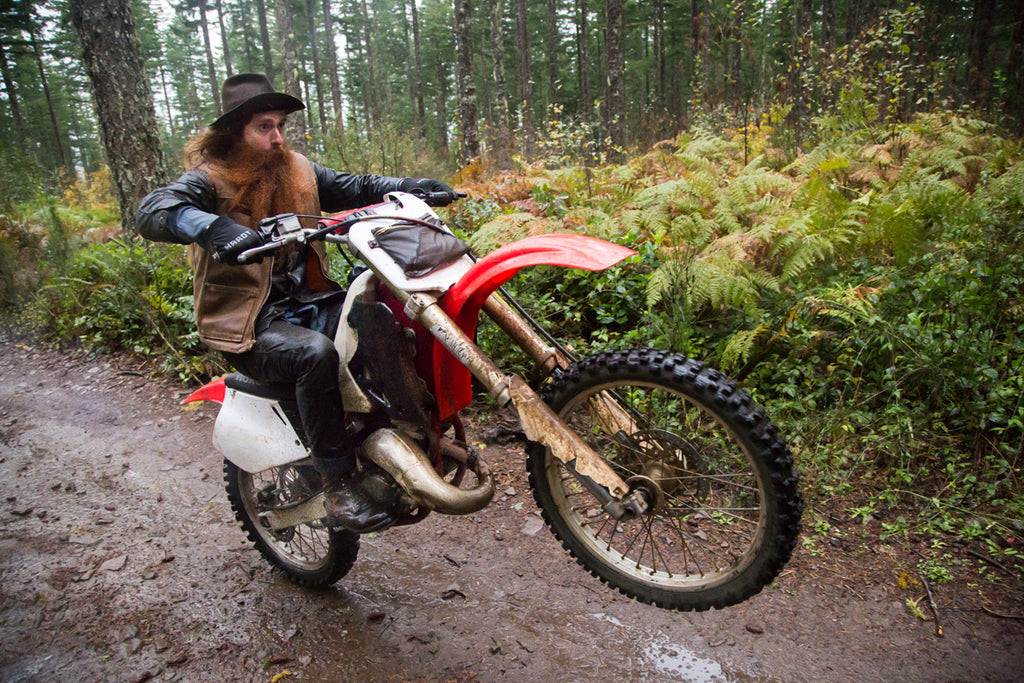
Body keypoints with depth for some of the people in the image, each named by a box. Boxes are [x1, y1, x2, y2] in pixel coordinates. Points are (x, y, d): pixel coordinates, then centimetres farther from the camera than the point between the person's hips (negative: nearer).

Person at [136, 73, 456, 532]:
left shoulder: (296, 170, 15)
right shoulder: (211, 177, -6)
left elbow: (349, 188, 18)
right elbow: (151, 211, -23)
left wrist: (408, 187, 2)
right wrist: (216, 228, -44)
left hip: (305, 301, 6)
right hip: (248, 321, -6)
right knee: (316, 354, -35)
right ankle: (337, 485, -25)